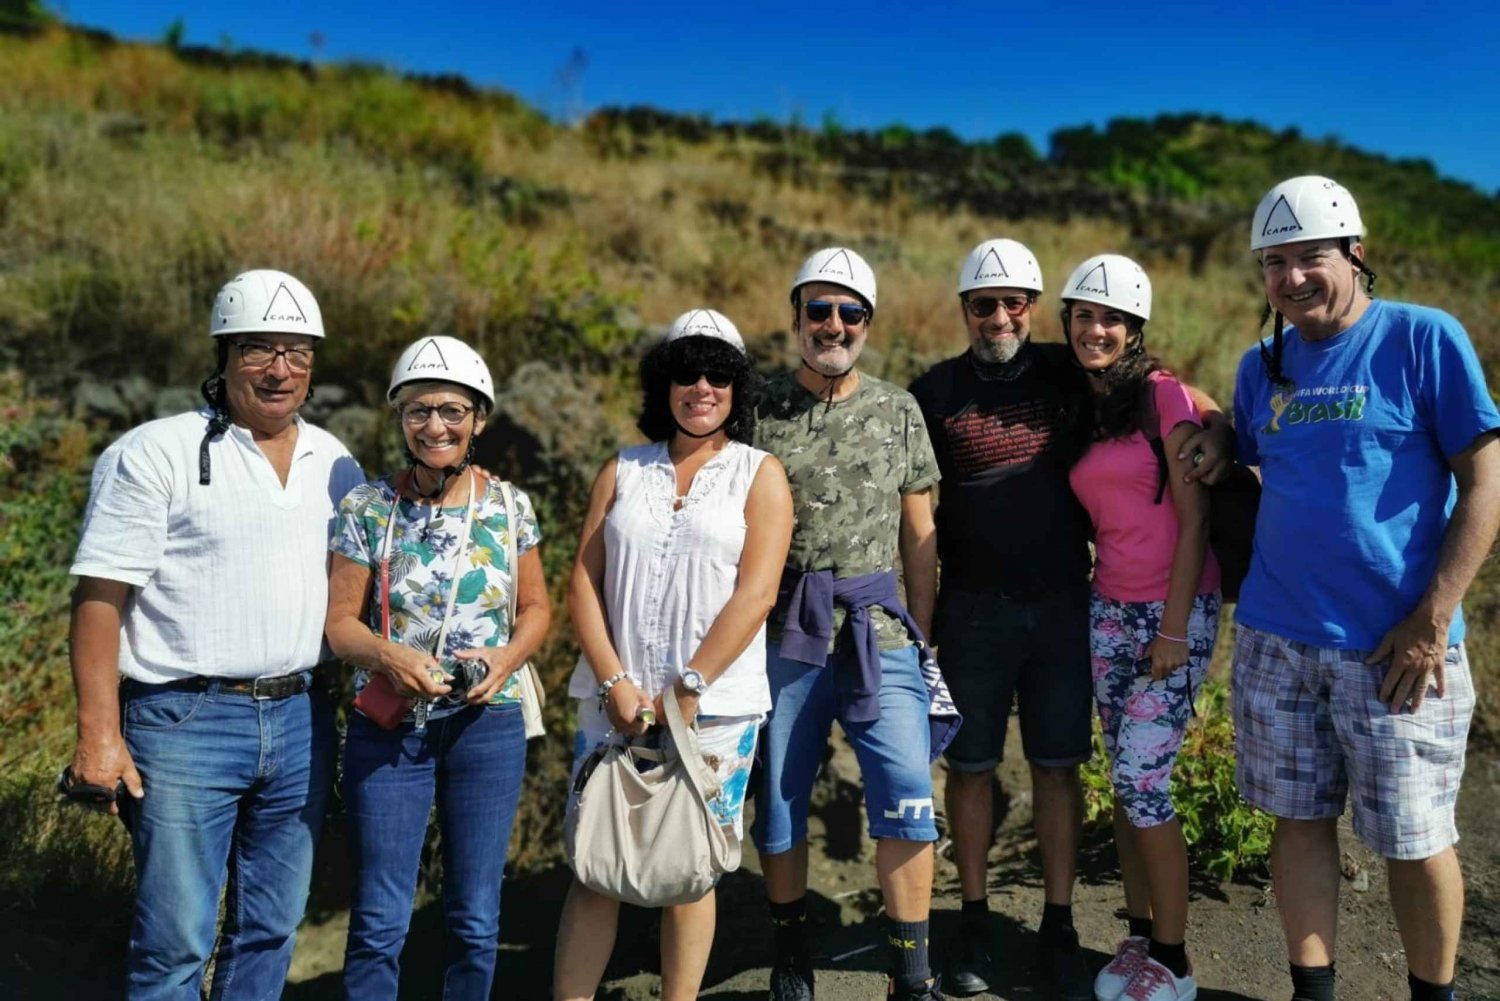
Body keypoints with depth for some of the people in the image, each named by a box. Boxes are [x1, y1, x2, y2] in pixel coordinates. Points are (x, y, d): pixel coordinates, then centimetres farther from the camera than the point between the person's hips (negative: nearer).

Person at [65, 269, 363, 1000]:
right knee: (177, 940, -1)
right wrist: (100, 736, -14)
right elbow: (100, 597, -8)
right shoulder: (155, 454, -6)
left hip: (300, 720, 5)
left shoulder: (335, 464, 10)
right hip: (185, 720, -5)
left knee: (271, 928, 14)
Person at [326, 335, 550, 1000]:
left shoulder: (510, 508, 1)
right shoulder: (366, 508, -3)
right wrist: (389, 655, -21)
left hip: (487, 725, 1)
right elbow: (339, 619, -2)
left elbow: (535, 608, 8)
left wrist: (507, 657, -12)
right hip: (388, 726, -1)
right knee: (379, 920, 4)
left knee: (476, 919, 10)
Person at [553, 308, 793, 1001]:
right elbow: (583, 582, 5)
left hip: (714, 706, -2)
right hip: (616, 701, 2)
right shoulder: (623, 471, 11)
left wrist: (689, 689, -14)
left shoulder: (759, 475, 3)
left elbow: (755, 594, -7)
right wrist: (614, 683, -7)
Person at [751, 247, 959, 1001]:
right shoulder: (760, 410, 1)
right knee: (777, 799, 9)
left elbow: (919, 535, 11)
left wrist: (921, 639, 9)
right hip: (782, 630, 0)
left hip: (878, 627, 1)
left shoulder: (899, 412, 7)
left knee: (907, 795, -8)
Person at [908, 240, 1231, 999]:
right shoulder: (935, 393, 0)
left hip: (1062, 604, 1)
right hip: (973, 612, -1)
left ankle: (1058, 927, 21)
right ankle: (974, 922, 22)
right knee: (971, 766, 7)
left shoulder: (1069, 374, 2)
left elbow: (1176, 395, 8)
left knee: (1057, 766, 7)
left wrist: (1217, 426, -14)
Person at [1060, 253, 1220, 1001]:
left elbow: (1193, 519, -11)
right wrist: (1084, 604, 4)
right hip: (1109, 612, 6)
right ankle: (1140, 937, 23)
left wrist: (1175, 629, -14)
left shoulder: (1165, 395, -8)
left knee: (1142, 779, -7)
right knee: (1125, 780, 9)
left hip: (1176, 611, -6)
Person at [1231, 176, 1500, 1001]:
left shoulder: (1424, 338, -6)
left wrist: (1432, 620, -14)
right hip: (1275, 639, 4)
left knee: (1415, 840, 8)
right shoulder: (1261, 366, 8)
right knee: (1299, 820, 11)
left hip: (1394, 644, -4)